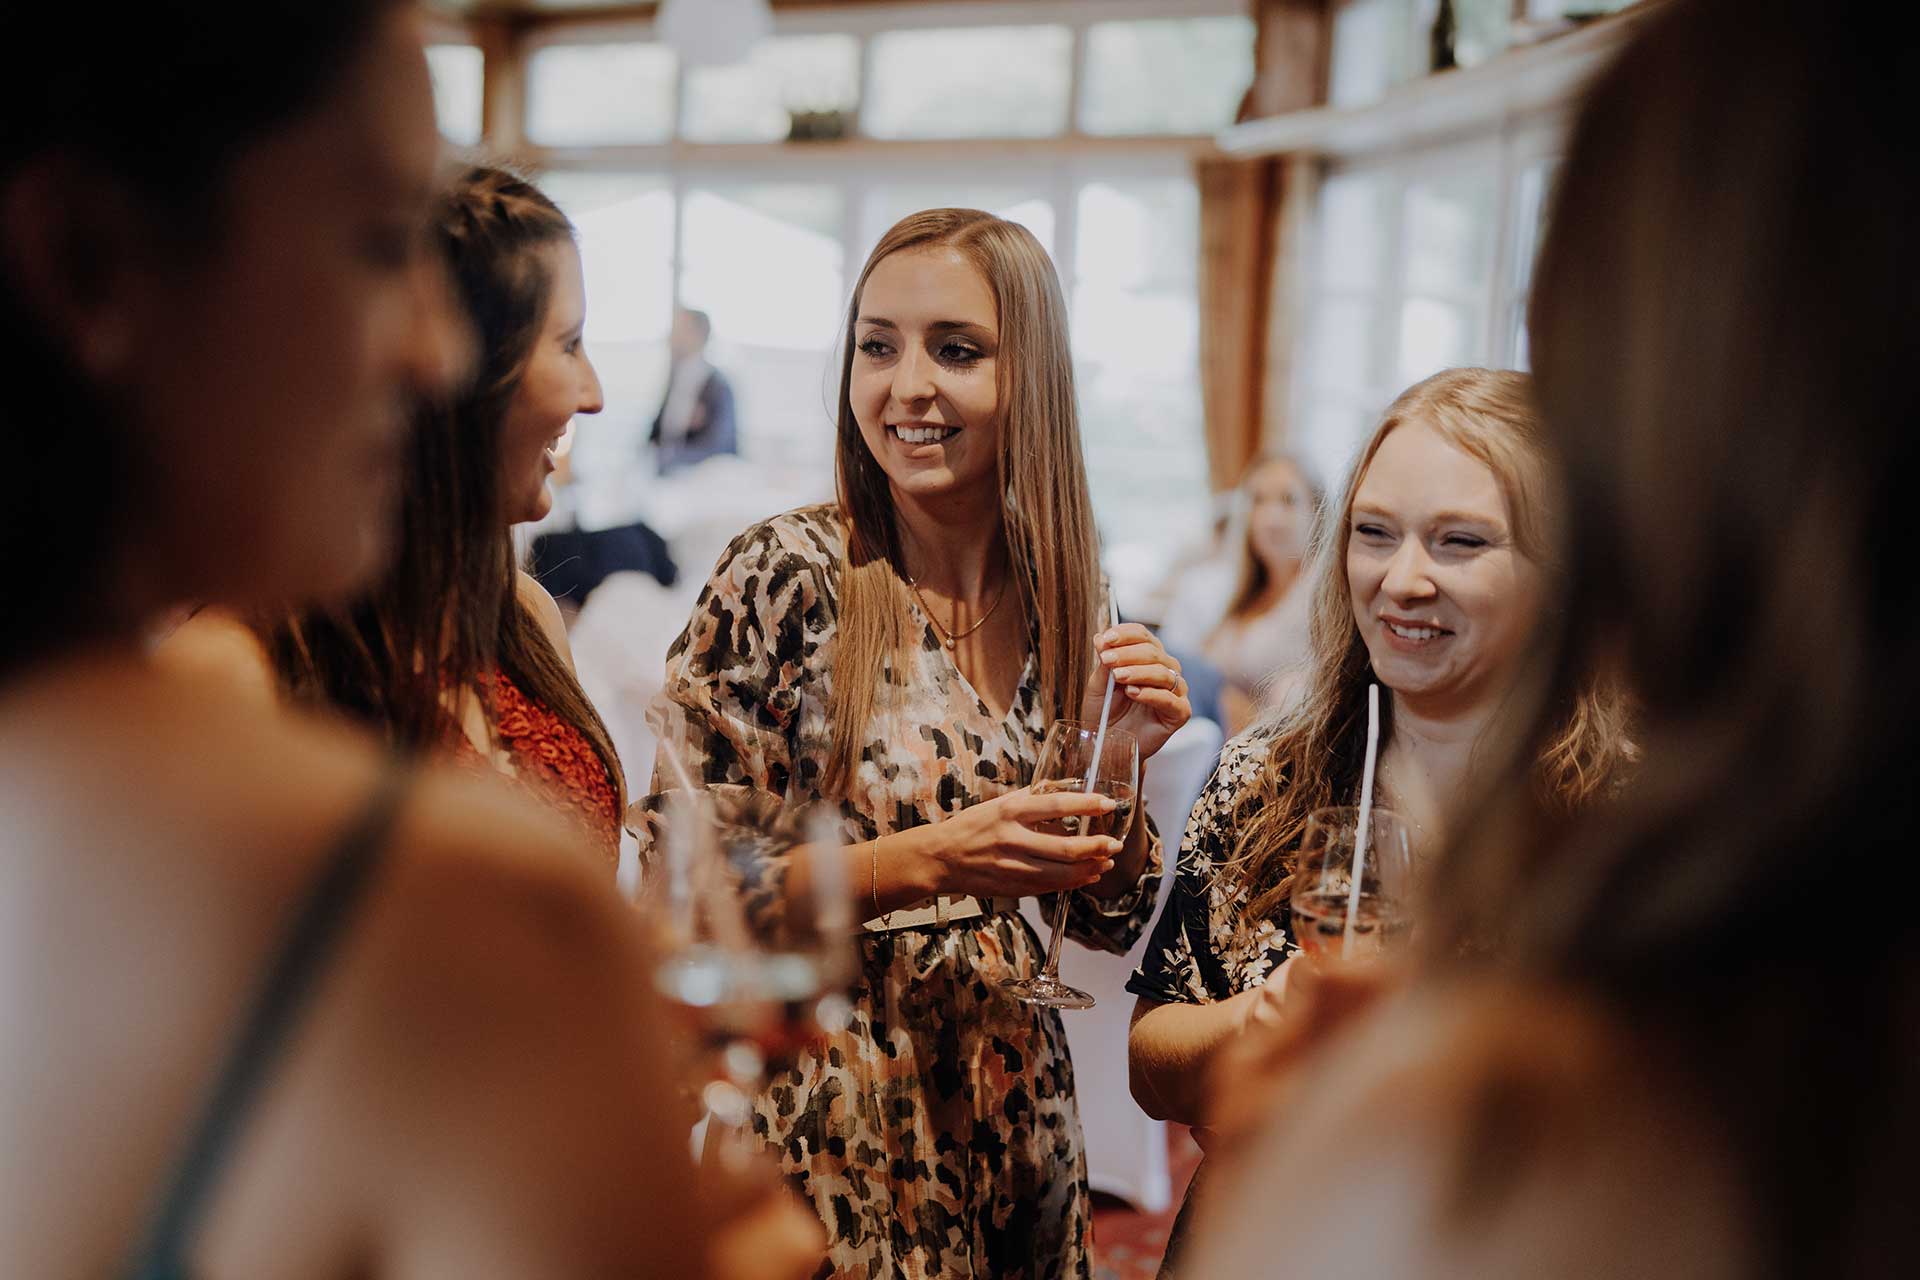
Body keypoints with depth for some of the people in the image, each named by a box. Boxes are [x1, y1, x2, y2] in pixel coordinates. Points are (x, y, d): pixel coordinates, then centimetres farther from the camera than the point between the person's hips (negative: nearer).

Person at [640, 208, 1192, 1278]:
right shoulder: (790, 577, -14)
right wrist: (926, 862, -24)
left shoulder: (1072, 607, 0)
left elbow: (1105, 920, 6)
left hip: (1014, 1110, 5)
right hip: (830, 1128, -5)